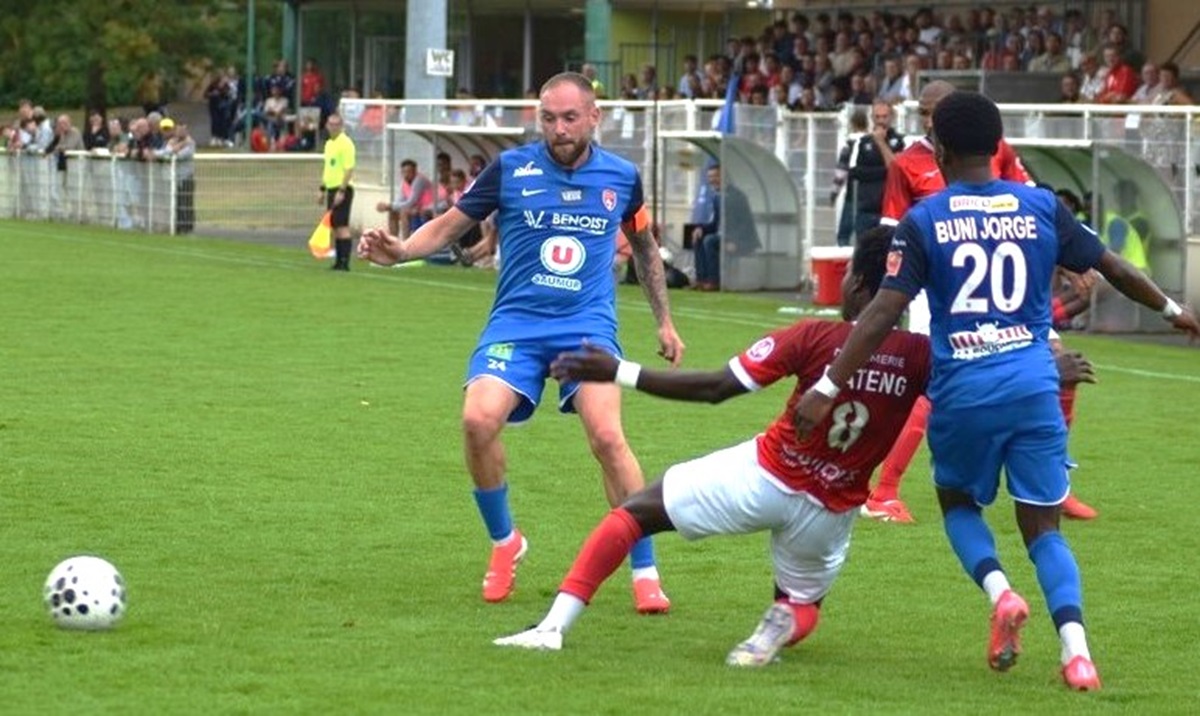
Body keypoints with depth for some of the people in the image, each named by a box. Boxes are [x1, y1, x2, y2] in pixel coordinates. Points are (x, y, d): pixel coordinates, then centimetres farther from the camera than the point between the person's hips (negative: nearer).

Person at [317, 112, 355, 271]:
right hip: (332, 189, 9)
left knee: (342, 225, -11)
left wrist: (341, 191, -22)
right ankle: (339, 260, 13)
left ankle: (345, 261, -13)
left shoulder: (345, 143, -12)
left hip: (342, 188, -9)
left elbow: (349, 169, -18)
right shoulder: (329, 144, 16)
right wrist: (323, 189, 20)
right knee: (335, 226, 9)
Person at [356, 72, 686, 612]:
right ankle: (504, 542, 3)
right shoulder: (512, 168, 0)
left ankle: (644, 572, -9)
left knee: (606, 434, -22)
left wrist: (664, 320, 26)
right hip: (516, 323, 0)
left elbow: (643, 246, 23)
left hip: (588, 324, 0)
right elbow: (450, 225, 6)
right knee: (478, 420, -24)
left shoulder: (621, 177, 5)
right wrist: (400, 250, -12)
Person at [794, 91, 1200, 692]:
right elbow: (1114, 270, 14)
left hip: (963, 392, -2)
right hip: (1034, 388, 2)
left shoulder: (923, 221, -2)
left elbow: (882, 315, -9)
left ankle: (999, 592, -4)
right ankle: (1076, 649, -10)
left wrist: (827, 389, -7)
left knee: (958, 502, 24)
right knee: (1043, 527, 11)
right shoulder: (1041, 207, 5)